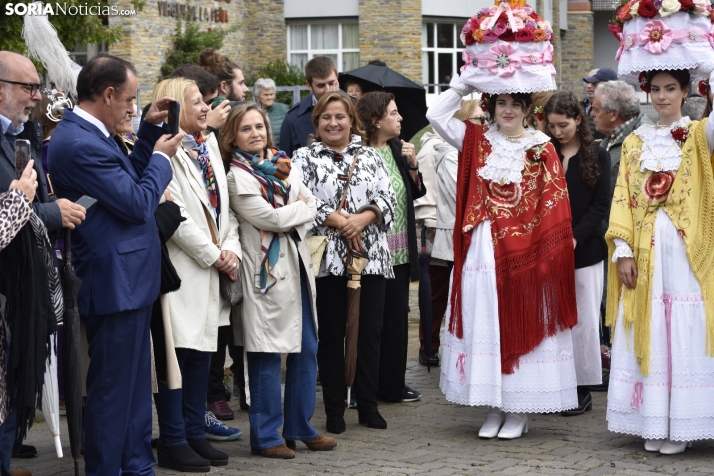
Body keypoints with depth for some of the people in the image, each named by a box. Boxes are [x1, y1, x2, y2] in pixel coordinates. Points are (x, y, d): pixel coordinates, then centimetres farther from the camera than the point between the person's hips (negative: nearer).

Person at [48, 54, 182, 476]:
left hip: (127, 281, 11)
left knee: (136, 386, 19)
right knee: (113, 389, -1)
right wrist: (162, 157, -6)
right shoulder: (80, 144, -22)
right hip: (116, 283, -11)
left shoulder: (87, 134, 9)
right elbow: (138, 204, -20)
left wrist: (150, 132, 12)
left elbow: (128, 179, 20)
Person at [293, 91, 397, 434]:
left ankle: (368, 406, 13)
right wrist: (340, 222, -14)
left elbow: (387, 198, 4)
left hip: (371, 256, 2)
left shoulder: (370, 157, 13)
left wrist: (362, 219, -13)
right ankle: (334, 410, 10)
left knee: (370, 332, 3)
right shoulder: (305, 158, 6)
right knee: (331, 335, 3)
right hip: (326, 258, -2)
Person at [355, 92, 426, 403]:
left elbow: (417, 192, 11)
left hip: (400, 251, 7)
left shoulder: (398, 149, 9)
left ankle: (393, 384, 20)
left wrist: (412, 165, -3)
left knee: (397, 317, 11)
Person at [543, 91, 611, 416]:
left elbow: (601, 205, 0)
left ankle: (583, 388, 9)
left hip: (585, 250, -1)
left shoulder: (597, 157, 4)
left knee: (583, 319, 1)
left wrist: (575, 237, -12)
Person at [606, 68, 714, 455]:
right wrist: (622, 250, -3)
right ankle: (653, 423, 10)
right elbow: (622, 199, 7)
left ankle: (681, 425, 2)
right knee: (646, 335, 3)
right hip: (644, 253, 3)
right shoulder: (634, 142, 12)